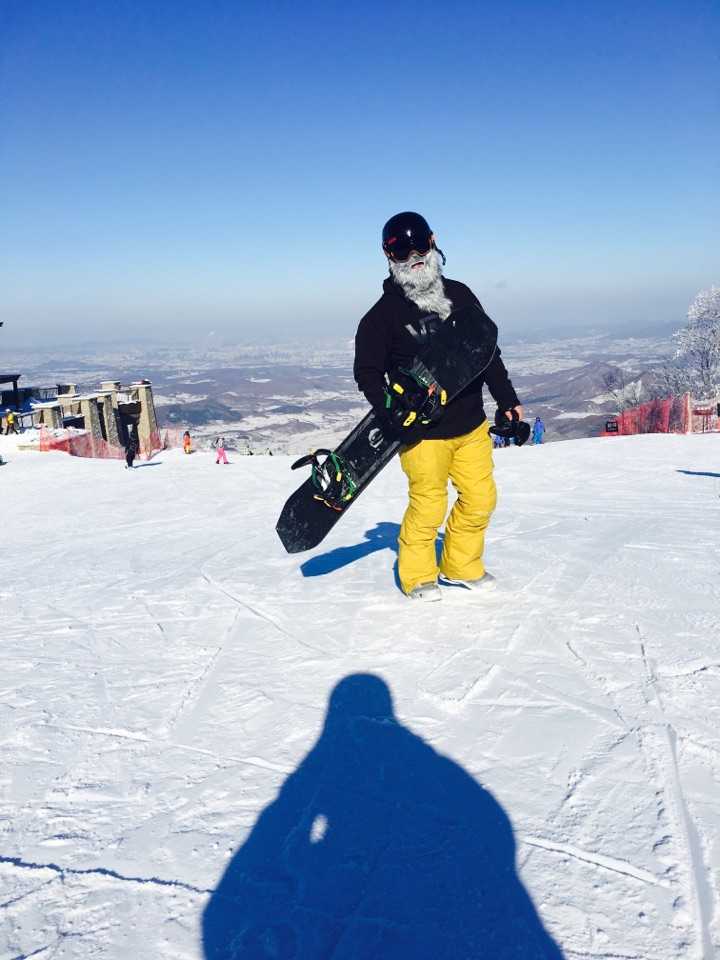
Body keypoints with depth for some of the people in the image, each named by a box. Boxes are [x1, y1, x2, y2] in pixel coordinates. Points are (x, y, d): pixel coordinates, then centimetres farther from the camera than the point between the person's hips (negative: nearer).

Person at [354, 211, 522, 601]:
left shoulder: (460, 295, 7)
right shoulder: (385, 313, -6)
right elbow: (367, 371, -6)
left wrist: (507, 399, 13)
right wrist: (392, 413, -21)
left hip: (471, 424, 5)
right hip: (423, 432, -5)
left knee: (480, 499, 10)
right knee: (428, 506, -2)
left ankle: (461, 566, 32)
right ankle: (417, 575, 22)